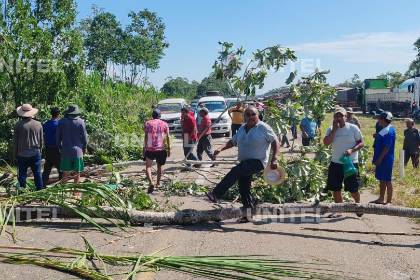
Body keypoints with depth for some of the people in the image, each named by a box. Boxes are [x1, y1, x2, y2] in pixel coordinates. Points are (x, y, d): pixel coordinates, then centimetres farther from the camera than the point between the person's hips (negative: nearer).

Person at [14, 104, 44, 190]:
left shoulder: (19, 125, -8)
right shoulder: (38, 124, -2)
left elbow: (15, 141, -1)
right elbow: (41, 140, 6)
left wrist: (15, 153, 9)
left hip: (22, 154, -1)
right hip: (35, 153, 2)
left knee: (22, 174, 7)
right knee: (37, 174, 9)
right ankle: (40, 190, 12)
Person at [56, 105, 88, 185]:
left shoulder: (62, 122, 0)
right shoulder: (81, 122, -6)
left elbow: (58, 136, 6)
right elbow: (84, 136, -1)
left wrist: (60, 147, 19)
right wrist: (84, 148, 13)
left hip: (65, 150, 1)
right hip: (78, 150, -1)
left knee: (65, 172, 8)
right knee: (77, 172, 7)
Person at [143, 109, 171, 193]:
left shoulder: (147, 123, 4)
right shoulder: (164, 124, 7)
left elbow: (146, 136, -2)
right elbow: (167, 137, 2)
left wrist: (144, 148, 1)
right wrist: (169, 148, 5)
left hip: (150, 149, -2)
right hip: (160, 149, 2)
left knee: (148, 166, -3)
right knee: (159, 166, 18)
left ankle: (151, 183, -24)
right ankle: (158, 183, 26)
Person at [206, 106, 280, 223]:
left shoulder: (263, 128, -8)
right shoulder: (242, 128, 12)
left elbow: (275, 141, -7)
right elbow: (233, 141, 19)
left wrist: (274, 159, -15)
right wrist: (221, 149, 4)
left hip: (258, 162, -8)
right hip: (245, 162, 8)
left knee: (235, 171, -27)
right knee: (243, 187, 9)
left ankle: (215, 194, -27)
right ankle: (246, 214, 21)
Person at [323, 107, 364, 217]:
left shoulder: (353, 128, -4)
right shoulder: (331, 130, 3)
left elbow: (361, 143, -2)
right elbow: (326, 143, -12)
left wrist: (352, 150, -19)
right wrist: (334, 129, -14)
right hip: (335, 163, 3)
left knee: (353, 190, 2)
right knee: (335, 189, 8)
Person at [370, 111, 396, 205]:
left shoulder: (389, 131, -19)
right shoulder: (385, 129, 12)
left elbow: (387, 147, -23)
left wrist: (379, 159, -21)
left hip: (385, 160, -10)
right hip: (382, 159, 10)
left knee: (387, 180, -1)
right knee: (382, 179, 16)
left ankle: (389, 201, 8)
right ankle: (381, 199, 26)